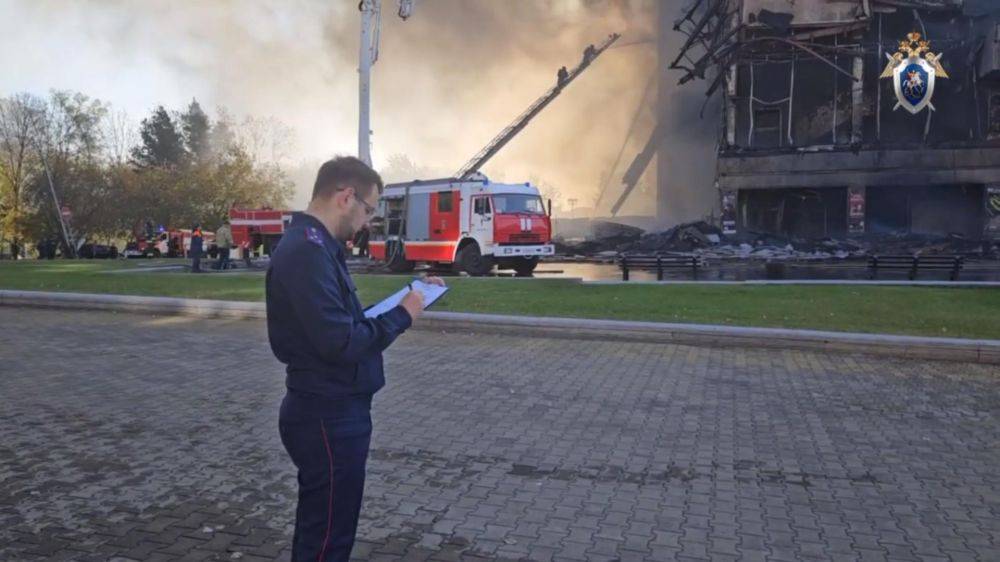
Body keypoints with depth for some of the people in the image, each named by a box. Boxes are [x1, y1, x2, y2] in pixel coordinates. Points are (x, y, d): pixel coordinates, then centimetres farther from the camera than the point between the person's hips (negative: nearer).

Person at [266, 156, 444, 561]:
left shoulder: (317, 246, 11)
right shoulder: (308, 252, -23)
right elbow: (340, 343, -29)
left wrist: (405, 298, 4)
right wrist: (402, 316, -16)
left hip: (332, 411, 10)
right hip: (327, 417, -10)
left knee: (321, 529, 23)